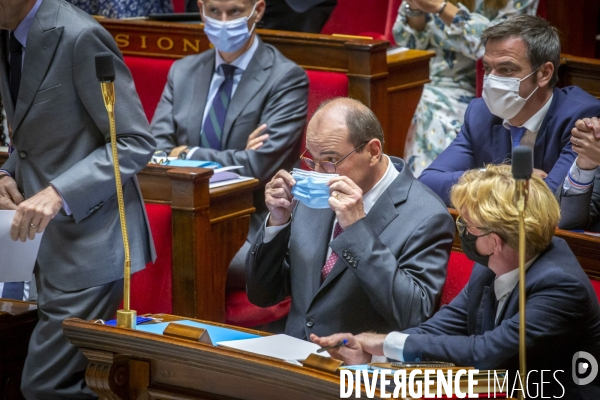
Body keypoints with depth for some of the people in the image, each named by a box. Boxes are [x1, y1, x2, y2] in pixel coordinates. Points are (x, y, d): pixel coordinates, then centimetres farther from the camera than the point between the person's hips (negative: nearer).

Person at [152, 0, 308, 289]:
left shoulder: (286, 78, -4)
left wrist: (187, 154, -5)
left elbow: (259, 165, -15)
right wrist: (233, 159, -12)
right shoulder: (183, 72, 12)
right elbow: (153, 151, 2)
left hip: (253, 232, -5)